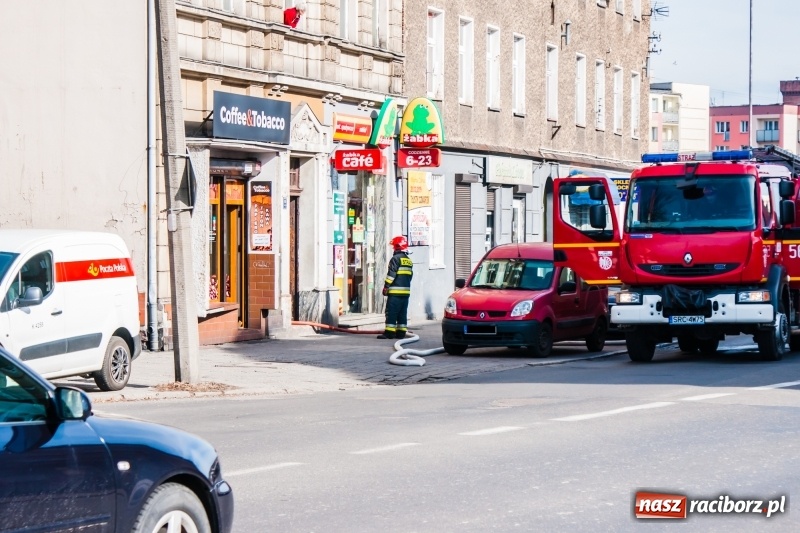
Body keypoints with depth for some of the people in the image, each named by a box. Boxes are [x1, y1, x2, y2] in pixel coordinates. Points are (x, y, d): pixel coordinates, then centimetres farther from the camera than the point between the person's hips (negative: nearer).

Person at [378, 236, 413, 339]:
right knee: (402, 313, 9)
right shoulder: (409, 261, 16)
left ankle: (389, 332, -8)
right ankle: (401, 332, 8)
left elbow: (391, 274, -14)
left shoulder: (396, 259, -10)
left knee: (391, 312, -6)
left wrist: (386, 287, -9)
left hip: (395, 292, -8)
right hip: (406, 291, 8)